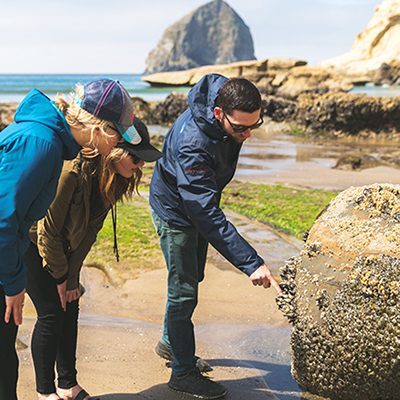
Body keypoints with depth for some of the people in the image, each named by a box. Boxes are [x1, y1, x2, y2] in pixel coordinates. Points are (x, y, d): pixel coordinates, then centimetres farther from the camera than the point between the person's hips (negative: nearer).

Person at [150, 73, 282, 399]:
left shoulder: (224, 91, -19)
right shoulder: (192, 145, -42)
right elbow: (209, 217, -43)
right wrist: (252, 263, -46)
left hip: (199, 201, 8)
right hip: (175, 210, -8)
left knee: (192, 278, 20)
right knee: (184, 292, -2)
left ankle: (170, 341, 40)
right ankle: (184, 373, 13)